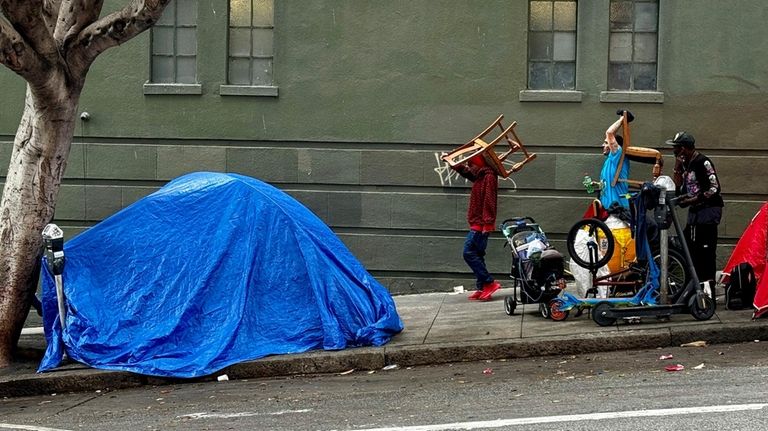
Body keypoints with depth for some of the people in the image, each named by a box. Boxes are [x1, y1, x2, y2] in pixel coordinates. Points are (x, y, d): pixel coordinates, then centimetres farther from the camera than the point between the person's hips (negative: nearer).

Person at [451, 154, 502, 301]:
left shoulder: (489, 177, -13)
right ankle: (482, 288, 9)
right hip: (477, 224, 10)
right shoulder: (480, 176, 15)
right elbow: (464, 170, 34)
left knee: (469, 253, -14)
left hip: (481, 224, -10)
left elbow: (489, 201, -22)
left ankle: (489, 282, -14)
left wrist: (488, 223, -27)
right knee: (477, 255, 9)